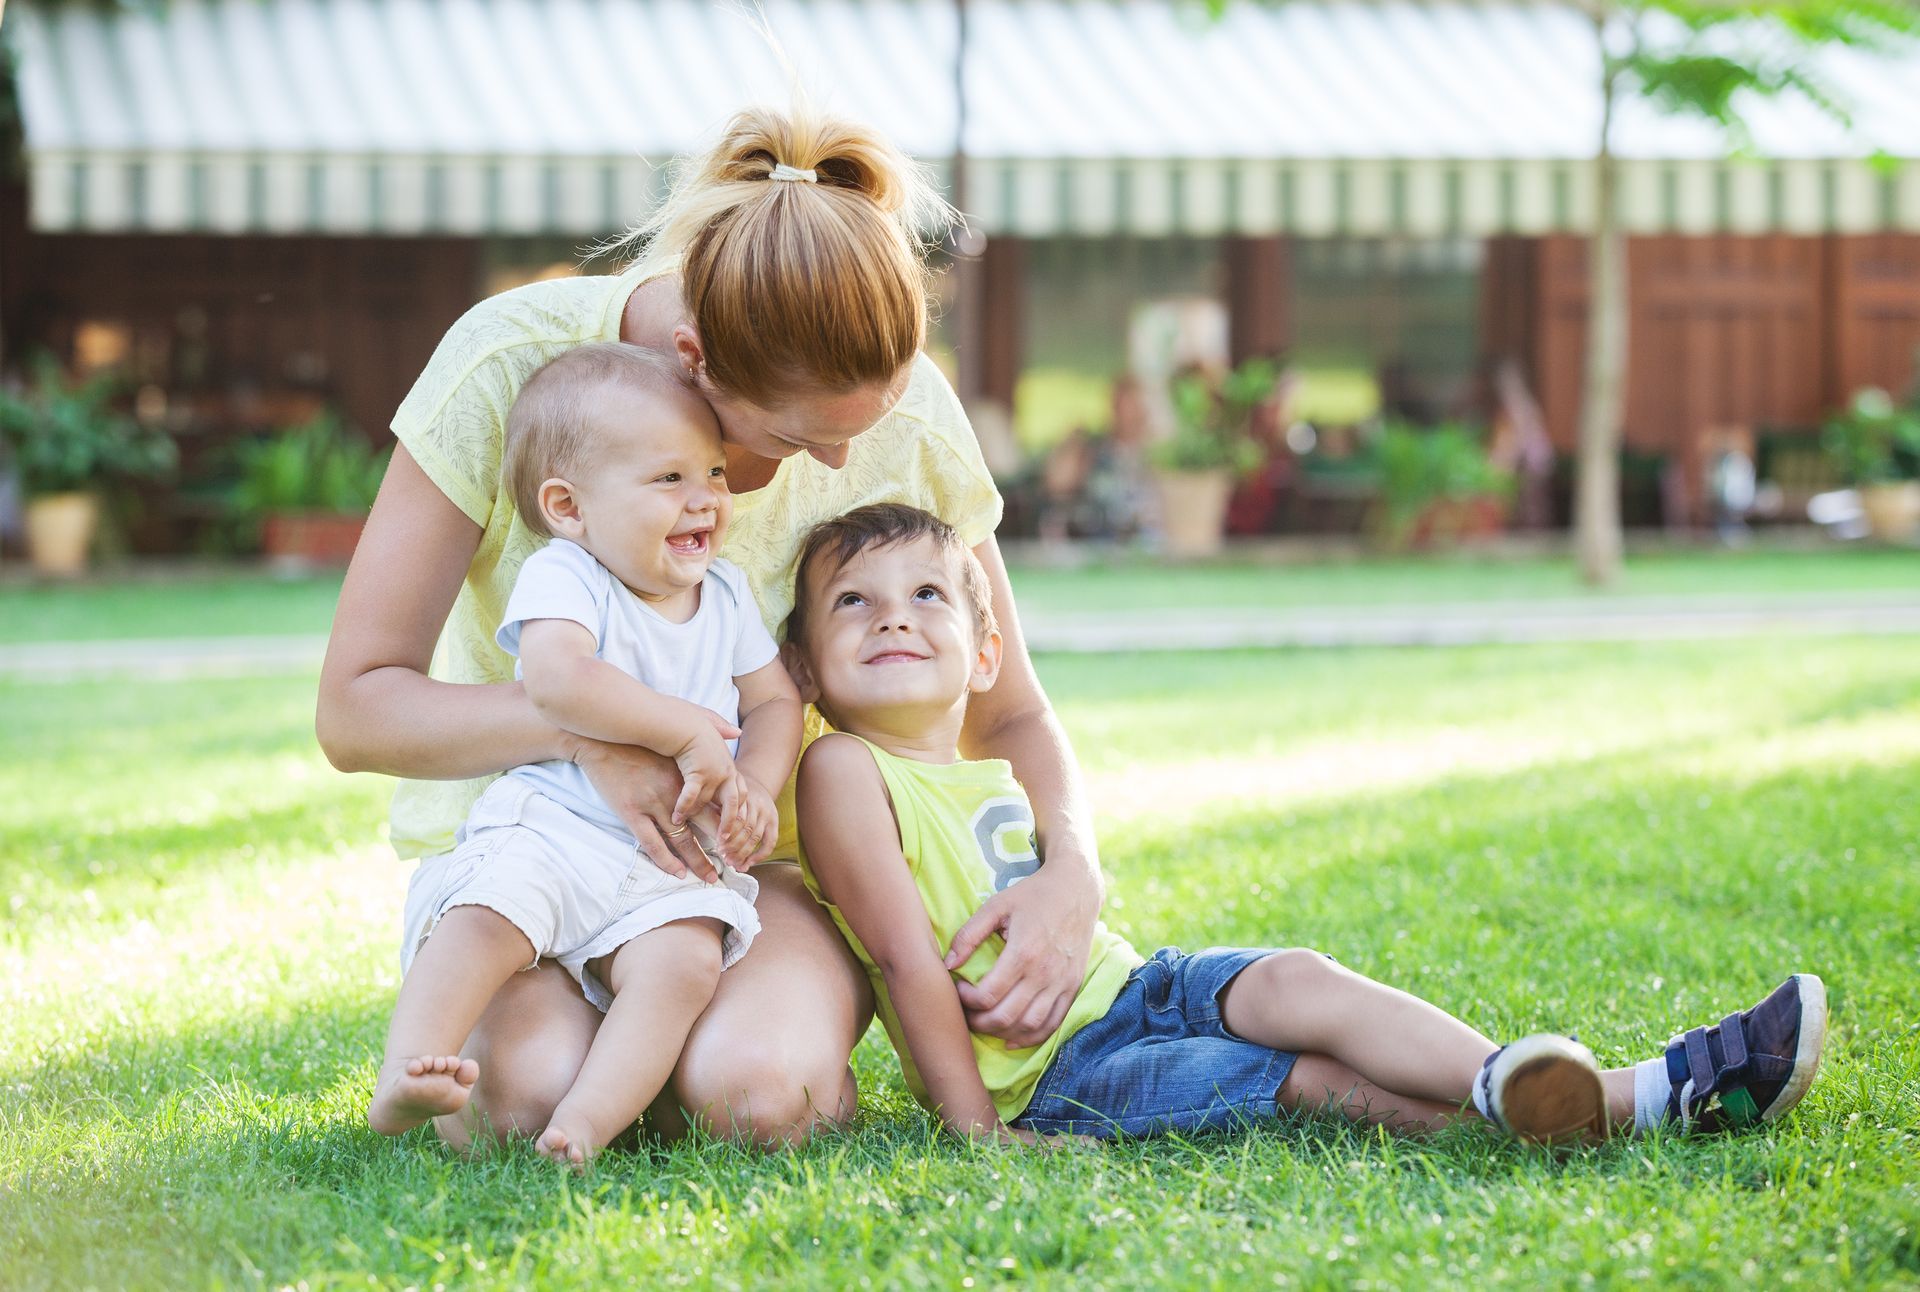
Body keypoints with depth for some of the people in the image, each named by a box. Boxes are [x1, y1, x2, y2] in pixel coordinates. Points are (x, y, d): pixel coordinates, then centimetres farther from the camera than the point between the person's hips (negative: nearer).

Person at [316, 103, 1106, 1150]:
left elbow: (1011, 718, 1)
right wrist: (590, 729, -33)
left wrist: (1072, 873, -21)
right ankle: (502, 1019, 4)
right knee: (532, 1090, -32)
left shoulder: (904, 417, -13)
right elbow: (355, 707, -16)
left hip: (756, 854, 0)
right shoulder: (510, 366, -20)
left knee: (757, 1096, -33)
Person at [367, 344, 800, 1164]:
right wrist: (687, 730, -24)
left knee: (684, 960, -26)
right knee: (486, 918, -31)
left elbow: (774, 702, 17)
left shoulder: (726, 595, 14)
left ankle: (589, 1120, -40)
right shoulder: (563, 579, -6)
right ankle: (406, 1075, -37)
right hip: (553, 824, -3)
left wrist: (754, 786, -5)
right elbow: (557, 678, -26)